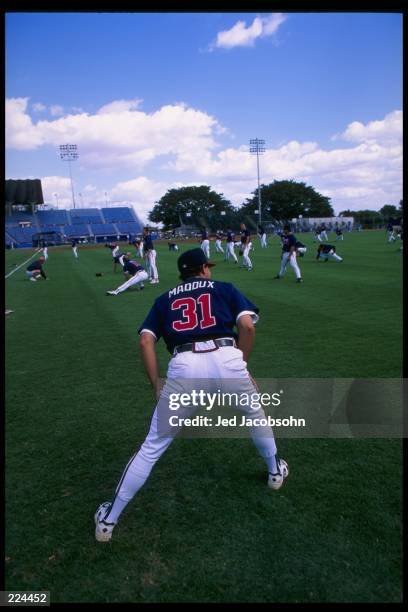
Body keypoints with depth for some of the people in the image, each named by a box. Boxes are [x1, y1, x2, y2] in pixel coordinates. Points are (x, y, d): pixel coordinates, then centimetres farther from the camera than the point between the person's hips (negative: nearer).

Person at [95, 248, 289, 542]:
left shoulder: (165, 299, 26)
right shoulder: (224, 288, 22)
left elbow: (146, 341, 12)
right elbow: (247, 325, 5)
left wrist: (157, 387, 15)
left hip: (184, 368, 1)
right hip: (226, 360, 0)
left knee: (153, 446, 13)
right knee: (255, 413, 32)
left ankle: (109, 519, 23)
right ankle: (275, 471, 50)